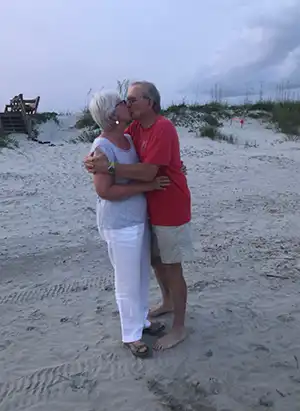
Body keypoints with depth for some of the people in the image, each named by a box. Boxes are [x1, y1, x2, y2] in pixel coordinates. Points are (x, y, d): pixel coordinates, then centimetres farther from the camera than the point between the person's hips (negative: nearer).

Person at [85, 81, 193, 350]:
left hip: (171, 211, -9)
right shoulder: (135, 127, 6)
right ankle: (168, 303, 46)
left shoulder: (163, 129, -22)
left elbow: (148, 172, -28)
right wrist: (95, 159, -17)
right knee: (155, 260, 22)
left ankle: (179, 329, 18)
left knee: (172, 268, 2)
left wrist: (110, 167, -33)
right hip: (151, 209, 9)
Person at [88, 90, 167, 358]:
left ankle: (141, 319, 41)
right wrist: (147, 186, -22)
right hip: (120, 224, -8)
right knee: (128, 281, 6)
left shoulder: (129, 138, 5)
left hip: (139, 218, 8)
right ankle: (131, 335, 26)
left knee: (143, 274, 20)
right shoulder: (103, 147, -20)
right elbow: (105, 191, -25)